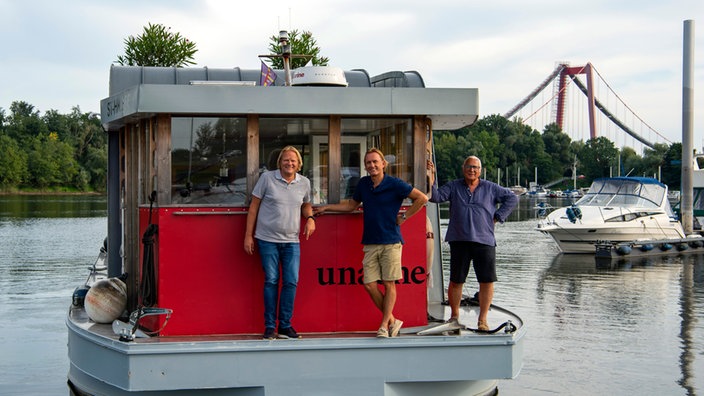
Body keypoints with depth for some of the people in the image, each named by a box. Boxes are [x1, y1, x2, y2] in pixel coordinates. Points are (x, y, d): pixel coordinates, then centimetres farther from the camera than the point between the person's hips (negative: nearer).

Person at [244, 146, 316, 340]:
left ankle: (285, 326, 10)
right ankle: (270, 327, 7)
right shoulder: (267, 178, -2)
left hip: (292, 241, 3)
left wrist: (310, 218, 0)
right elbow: (254, 206, 2)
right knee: (271, 281, -1)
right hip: (267, 239, -3)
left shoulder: (304, 182, 7)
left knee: (291, 282, -1)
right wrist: (248, 235, 0)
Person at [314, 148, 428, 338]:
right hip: (370, 243, 5)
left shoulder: (394, 184, -6)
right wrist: (326, 207, 25)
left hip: (391, 242, -5)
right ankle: (392, 321, 13)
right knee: (369, 284, -1)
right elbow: (351, 205, 26)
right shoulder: (363, 184, 10)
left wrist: (404, 217, -5)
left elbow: (422, 198, -5)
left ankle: (384, 326, 5)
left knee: (389, 284, -1)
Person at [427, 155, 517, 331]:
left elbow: (512, 198, 16)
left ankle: (482, 319, 7)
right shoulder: (453, 187, 10)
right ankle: (454, 316, 20)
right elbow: (436, 197, -1)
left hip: (484, 241, 0)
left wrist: (498, 216, 8)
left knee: (487, 281, -3)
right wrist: (431, 179, -16)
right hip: (459, 242, 0)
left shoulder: (490, 188, 10)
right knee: (456, 281, 5)